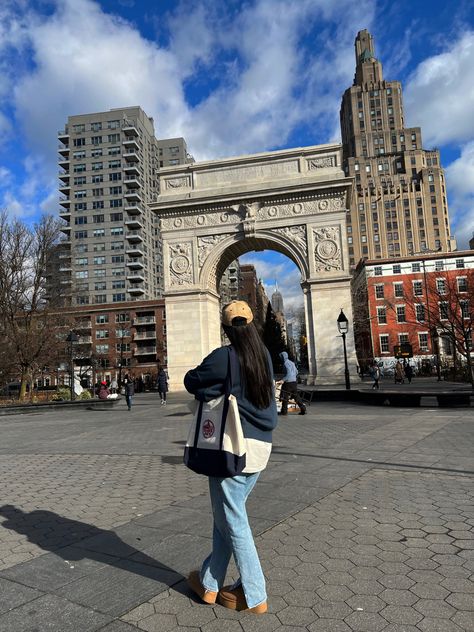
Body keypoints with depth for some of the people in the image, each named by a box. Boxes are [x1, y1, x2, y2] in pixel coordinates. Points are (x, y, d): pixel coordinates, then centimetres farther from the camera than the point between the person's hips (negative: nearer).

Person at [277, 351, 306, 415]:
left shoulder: (286, 363, -13)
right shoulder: (292, 363, 15)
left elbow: (289, 373, -23)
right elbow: (296, 372, 21)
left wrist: (283, 380, -24)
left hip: (288, 382, -9)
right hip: (294, 382, 9)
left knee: (284, 397, 1)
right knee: (296, 396, 10)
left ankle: (284, 411, 4)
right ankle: (303, 409, 8)